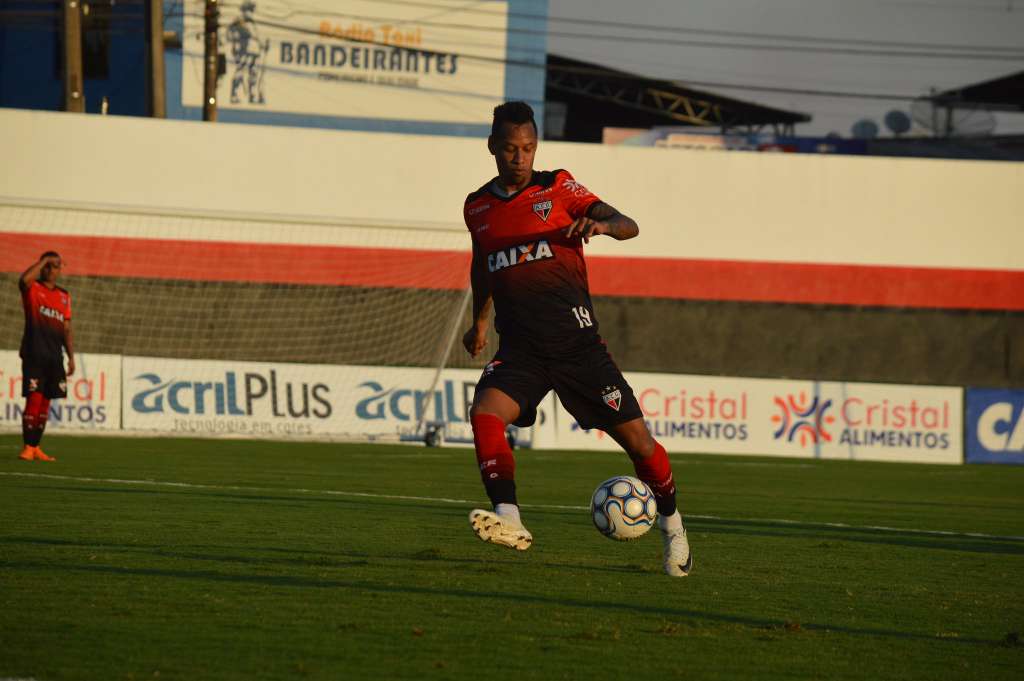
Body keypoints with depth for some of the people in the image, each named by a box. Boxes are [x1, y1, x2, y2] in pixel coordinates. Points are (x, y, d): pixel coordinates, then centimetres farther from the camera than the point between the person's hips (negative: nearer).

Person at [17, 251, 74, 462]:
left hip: (54, 357, 5)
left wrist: (71, 356, 11)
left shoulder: (64, 296, 17)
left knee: (45, 402, 6)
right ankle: (28, 447, -9)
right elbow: (24, 279, -25)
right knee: (33, 399, -12)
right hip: (34, 355, -5)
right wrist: (43, 261, -14)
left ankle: (35, 447, 11)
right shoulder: (33, 289, 1)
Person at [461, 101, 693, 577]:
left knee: (635, 438, 0)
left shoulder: (557, 187, 2)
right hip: (520, 348, 2)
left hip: (576, 341, -2)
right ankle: (509, 520, -31)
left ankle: (672, 527, 23)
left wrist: (601, 224, -25)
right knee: (484, 414, -27)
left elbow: (628, 226, -4)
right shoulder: (477, 207, 12)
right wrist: (479, 321, 34)